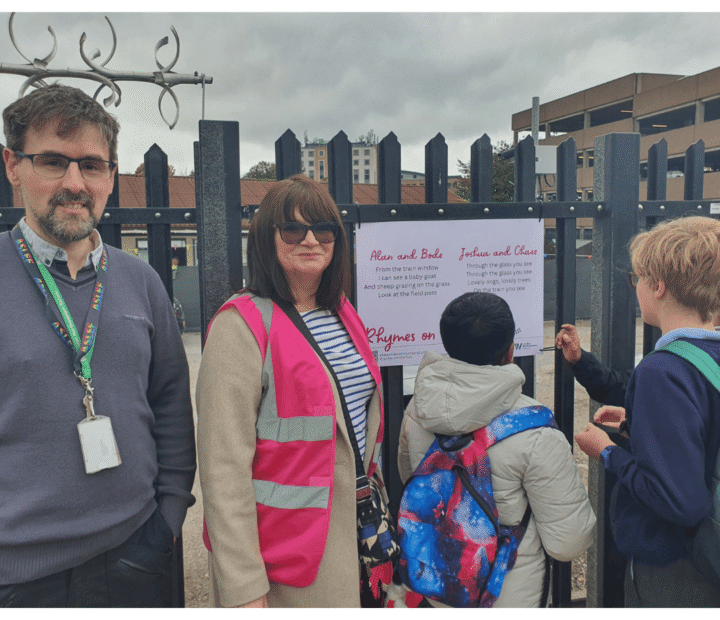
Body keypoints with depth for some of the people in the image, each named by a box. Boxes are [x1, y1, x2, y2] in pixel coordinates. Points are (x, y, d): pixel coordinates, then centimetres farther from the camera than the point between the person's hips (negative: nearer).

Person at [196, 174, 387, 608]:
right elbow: (224, 466, -19)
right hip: (290, 544, -7)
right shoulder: (243, 325, -16)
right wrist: (243, 587, -20)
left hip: (354, 531, 7)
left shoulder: (342, 313, 6)